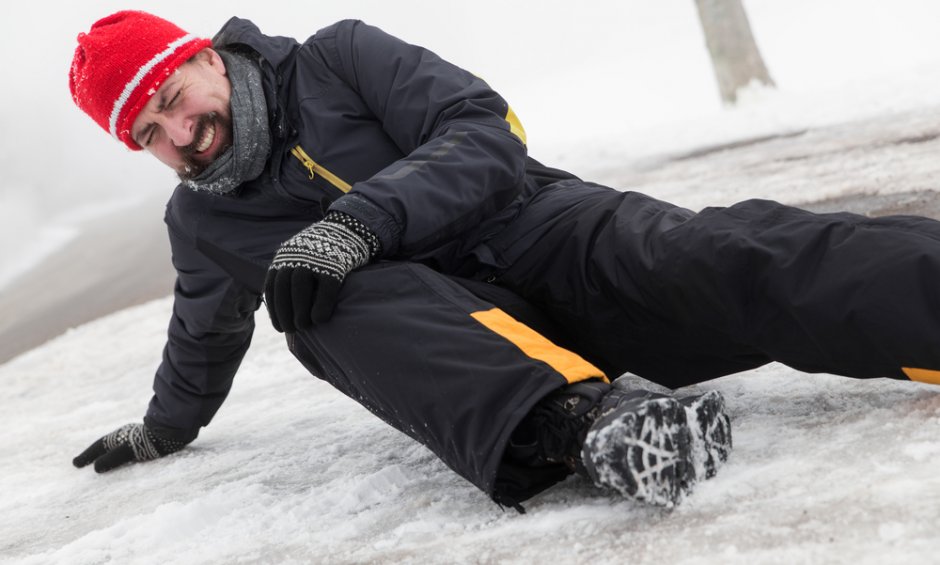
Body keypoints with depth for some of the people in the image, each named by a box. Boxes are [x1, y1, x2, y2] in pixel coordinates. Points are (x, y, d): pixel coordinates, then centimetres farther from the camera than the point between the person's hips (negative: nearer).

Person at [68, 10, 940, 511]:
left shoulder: (335, 61, 2)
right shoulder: (201, 223, 16)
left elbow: (486, 134, -10)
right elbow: (205, 339, 35)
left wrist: (358, 220, -23)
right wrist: (161, 430, 48)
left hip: (538, 232, -1)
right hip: (432, 307, 2)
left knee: (712, 258, -31)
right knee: (348, 304, -34)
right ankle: (580, 421, -59)